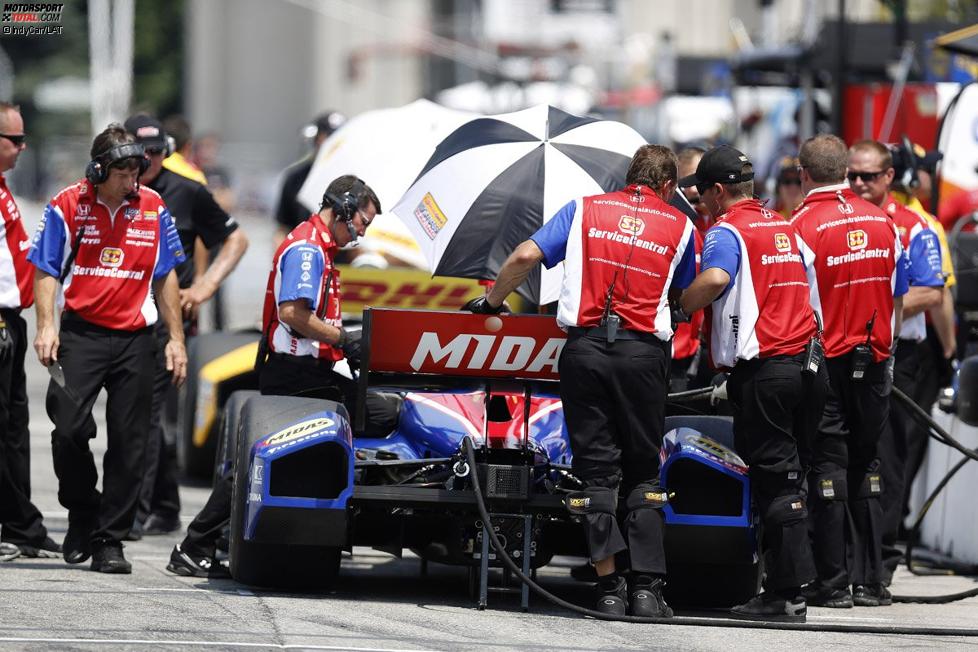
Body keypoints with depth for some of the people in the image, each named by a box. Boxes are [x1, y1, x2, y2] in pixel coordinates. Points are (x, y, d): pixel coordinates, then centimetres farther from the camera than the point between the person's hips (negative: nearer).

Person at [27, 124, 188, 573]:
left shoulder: (153, 209, 6)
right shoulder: (67, 207, -2)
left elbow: (165, 277, 14)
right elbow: (46, 270, 1)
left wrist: (176, 338, 11)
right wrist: (46, 326, -12)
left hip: (135, 338, 2)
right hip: (81, 332, -2)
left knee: (128, 443, 0)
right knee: (69, 427, -15)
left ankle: (110, 540, 7)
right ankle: (82, 515, 10)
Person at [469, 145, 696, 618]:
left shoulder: (585, 210, 12)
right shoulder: (679, 226, 12)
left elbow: (525, 257, 5)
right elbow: (683, 293, 20)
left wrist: (492, 302, 19)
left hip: (585, 344, 1)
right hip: (643, 350, 0)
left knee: (597, 468, 3)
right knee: (643, 471, 7)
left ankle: (609, 586, -2)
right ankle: (647, 587, -2)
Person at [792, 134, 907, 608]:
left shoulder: (803, 226, -12)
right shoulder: (883, 222, 4)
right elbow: (898, 300, 12)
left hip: (825, 361, -4)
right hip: (873, 364, 4)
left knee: (828, 467, 0)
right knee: (866, 467, 11)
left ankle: (834, 583, 0)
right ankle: (869, 581, 11)